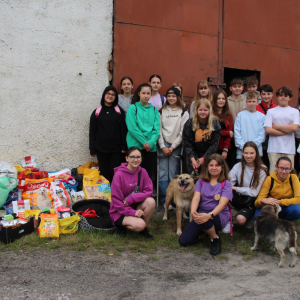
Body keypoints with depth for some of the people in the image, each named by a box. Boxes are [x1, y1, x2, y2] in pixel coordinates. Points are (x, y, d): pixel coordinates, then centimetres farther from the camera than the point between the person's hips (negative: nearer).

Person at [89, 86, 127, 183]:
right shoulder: (97, 112, 5)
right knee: (104, 173, 5)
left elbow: (123, 130, 2)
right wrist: (92, 149, 2)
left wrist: (124, 147, -5)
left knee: (115, 173, 0)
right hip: (101, 149, 1)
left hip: (116, 149, 0)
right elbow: (92, 132, 6)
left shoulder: (119, 112, 4)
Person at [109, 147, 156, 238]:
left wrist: (132, 198, -22)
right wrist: (132, 212, -22)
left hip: (135, 206, 5)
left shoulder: (142, 172, -3)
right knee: (139, 225, -29)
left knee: (151, 201, -25)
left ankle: (145, 228, -3)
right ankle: (121, 225, 3)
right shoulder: (119, 175, -18)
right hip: (120, 211, -5)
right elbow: (116, 199, -16)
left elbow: (148, 191, -8)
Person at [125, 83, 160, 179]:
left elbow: (157, 129, 5)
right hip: (136, 145, -3)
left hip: (151, 147, 3)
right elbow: (132, 127, -7)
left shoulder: (154, 109, 14)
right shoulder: (133, 108, 3)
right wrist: (144, 142, -11)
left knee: (149, 175, 5)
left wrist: (151, 142, -11)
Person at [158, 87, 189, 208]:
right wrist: (163, 147, -3)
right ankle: (165, 200, 1)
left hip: (176, 146, -1)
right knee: (163, 174, -4)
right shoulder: (161, 112, 12)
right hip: (163, 145, 1)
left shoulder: (183, 113, 7)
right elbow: (159, 130, 7)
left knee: (173, 174, -5)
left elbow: (183, 132, 1)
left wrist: (172, 147, -5)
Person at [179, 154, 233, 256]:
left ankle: (215, 238, -8)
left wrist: (209, 215, -38)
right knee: (183, 241, -13)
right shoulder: (201, 182, 6)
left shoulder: (226, 184, -4)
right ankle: (206, 230, 15)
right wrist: (193, 212, -33)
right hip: (202, 214, 4)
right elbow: (196, 198, -9)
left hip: (219, 216, -3)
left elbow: (222, 204, -19)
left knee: (204, 219, -39)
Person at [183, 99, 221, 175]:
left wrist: (204, 158, -13)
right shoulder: (189, 123, -3)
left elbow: (214, 144, -5)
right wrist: (192, 158, -17)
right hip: (193, 155, 0)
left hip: (209, 156, 0)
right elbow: (186, 143, -6)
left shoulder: (215, 124, -3)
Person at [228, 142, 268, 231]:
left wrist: (235, 188, -15)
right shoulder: (238, 166, -2)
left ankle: (250, 218, 6)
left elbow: (254, 192, -14)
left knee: (240, 219, -31)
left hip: (252, 201, -3)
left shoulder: (262, 170, -8)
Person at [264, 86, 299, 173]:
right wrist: (287, 129, -2)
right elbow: (268, 130, -3)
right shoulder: (271, 111, 9)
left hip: (289, 149, 1)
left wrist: (277, 126, -1)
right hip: (274, 149, 0)